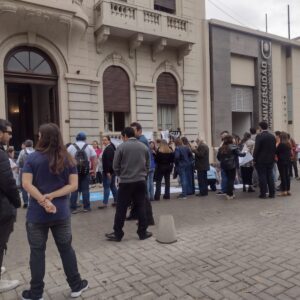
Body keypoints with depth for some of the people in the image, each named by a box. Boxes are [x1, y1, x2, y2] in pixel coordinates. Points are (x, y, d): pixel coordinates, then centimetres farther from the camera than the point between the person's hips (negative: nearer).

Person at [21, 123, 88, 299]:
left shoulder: (33, 158, -7)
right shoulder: (68, 159, 0)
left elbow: (26, 184, -16)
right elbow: (73, 185, -6)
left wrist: (43, 201, -17)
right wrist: (51, 196, -11)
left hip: (37, 214, -2)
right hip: (62, 213, 2)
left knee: (37, 252, 12)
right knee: (66, 249, 15)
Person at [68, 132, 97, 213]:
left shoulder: (71, 147, 3)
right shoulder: (89, 147, 3)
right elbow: (94, 159, -3)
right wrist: (94, 169, 1)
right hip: (85, 171, 0)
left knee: (74, 190, 6)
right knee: (85, 189, 7)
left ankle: (73, 208, 9)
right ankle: (86, 207, 12)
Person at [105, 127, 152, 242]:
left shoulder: (121, 147, -7)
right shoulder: (144, 147, 4)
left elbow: (115, 166, -3)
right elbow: (148, 165, 8)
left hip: (126, 182, -3)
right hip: (141, 181, 3)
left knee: (121, 209, 5)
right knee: (141, 207, 9)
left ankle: (117, 234, 13)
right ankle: (143, 232, 15)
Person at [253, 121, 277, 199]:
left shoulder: (259, 136, -13)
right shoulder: (272, 136, 5)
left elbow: (256, 148, -15)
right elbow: (274, 148, 9)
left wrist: (254, 159, -8)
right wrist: (273, 157, 16)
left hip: (261, 160, -5)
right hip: (270, 160, 5)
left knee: (262, 177, 0)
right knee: (270, 176, 10)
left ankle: (263, 194, 3)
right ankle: (272, 193, 14)